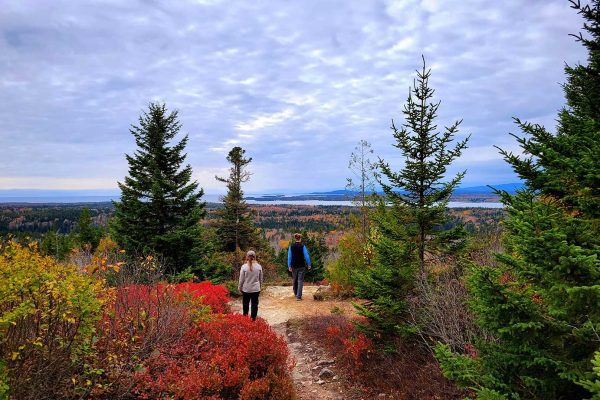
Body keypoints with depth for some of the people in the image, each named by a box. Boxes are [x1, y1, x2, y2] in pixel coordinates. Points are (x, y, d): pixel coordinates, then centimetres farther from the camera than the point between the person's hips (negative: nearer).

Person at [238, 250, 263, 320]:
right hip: (256, 289, 1)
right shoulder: (259, 266, -6)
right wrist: (259, 286, 19)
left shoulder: (244, 267, -13)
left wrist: (240, 287, 8)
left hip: (246, 289, -1)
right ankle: (253, 319, 14)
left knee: (245, 304, 16)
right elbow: (261, 279, 4)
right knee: (254, 304, 10)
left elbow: (241, 279, -6)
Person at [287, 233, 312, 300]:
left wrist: (289, 266, 2)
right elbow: (306, 256, -8)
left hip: (294, 266, 3)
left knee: (295, 280, 19)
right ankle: (298, 296, -7)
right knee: (300, 281, 0)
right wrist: (309, 264, 2)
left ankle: (296, 294, 35)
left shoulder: (291, 247, -2)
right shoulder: (302, 246, -9)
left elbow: (289, 257, -2)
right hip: (301, 266, -3)